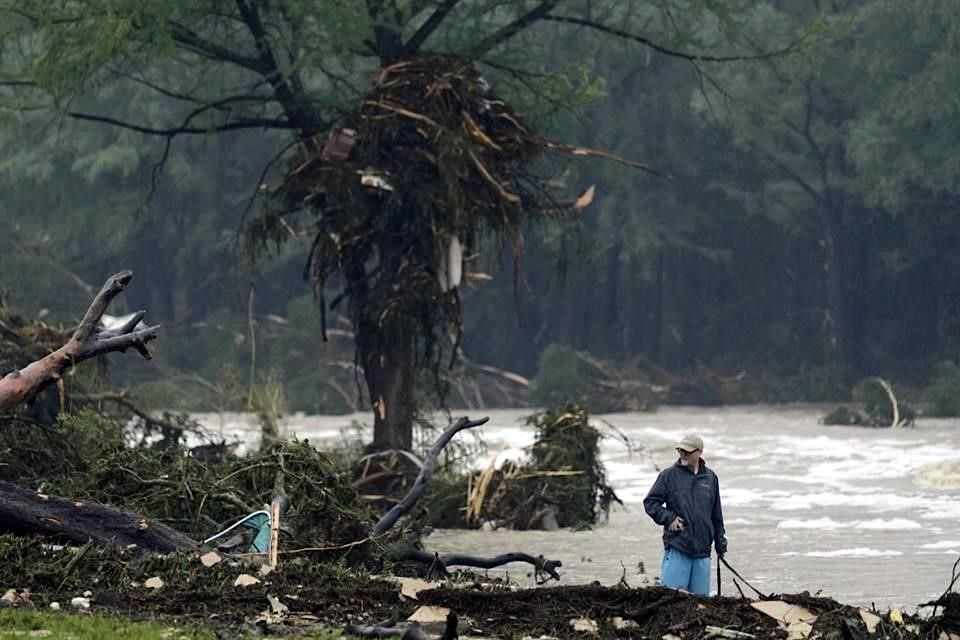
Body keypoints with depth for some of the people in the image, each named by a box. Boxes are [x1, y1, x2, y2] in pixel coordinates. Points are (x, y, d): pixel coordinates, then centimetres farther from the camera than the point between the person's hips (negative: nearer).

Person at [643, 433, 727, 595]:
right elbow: (650, 502, 4)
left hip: (702, 551, 3)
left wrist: (720, 543, 19)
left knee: (700, 595, 5)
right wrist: (668, 517, -9)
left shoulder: (710, 478, 11)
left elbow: (716, 515, 18)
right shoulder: (669, 475, 1)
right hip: (677, 547, -3)